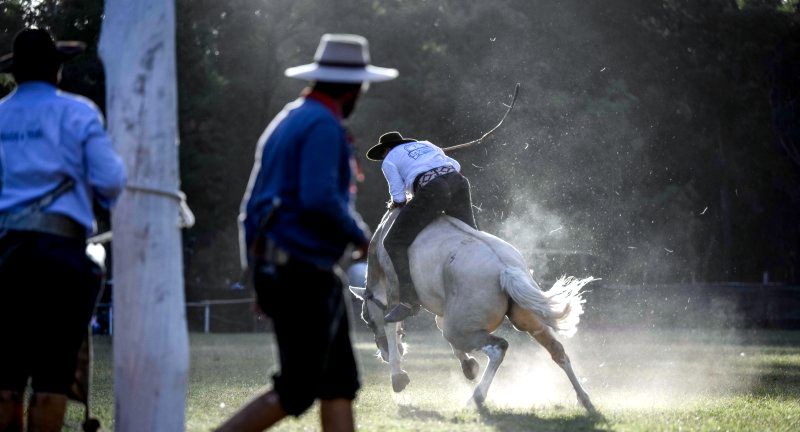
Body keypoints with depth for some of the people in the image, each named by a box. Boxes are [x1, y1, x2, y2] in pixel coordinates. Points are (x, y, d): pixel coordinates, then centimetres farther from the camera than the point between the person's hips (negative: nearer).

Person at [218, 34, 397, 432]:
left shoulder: (286, 121, 18)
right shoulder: (324, 126, -12)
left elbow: (254, 205, 19)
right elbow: (320, 198, -25)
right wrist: (360, 237, -8)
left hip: (272, 267, 10)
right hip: (304, 272, -10)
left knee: (339, 383, 8)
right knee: (297, 391, -6)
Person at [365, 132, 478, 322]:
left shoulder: (389, 161, 19)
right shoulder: (426, 145, 34)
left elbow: (399, 198, 13)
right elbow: (455, 165, 28)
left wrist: (395, 204, 34)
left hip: (431, 191, -5)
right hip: (457, 180, 5)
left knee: (394, 243, 2)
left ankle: (409, 300, -8)